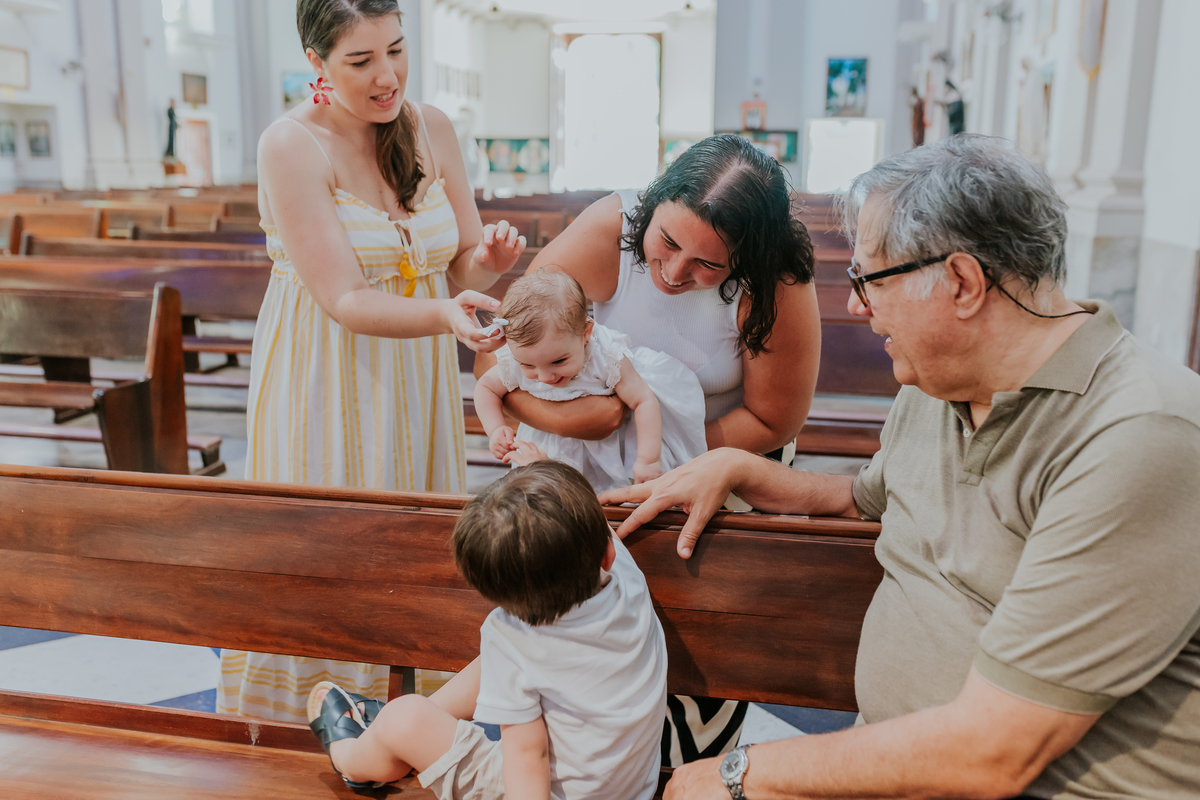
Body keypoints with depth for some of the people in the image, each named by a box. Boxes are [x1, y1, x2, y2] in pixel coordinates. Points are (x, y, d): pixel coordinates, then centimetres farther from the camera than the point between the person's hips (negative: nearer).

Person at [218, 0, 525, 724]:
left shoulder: (432, 129, 1)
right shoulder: (292, 146, -15)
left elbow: (461, 262, 3)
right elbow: (345, 300, -20)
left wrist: (488, 263, -20)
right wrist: (444, 315, -36)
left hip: (414, 382, 5)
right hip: (325, 384, -4)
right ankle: (301, 731, 26)